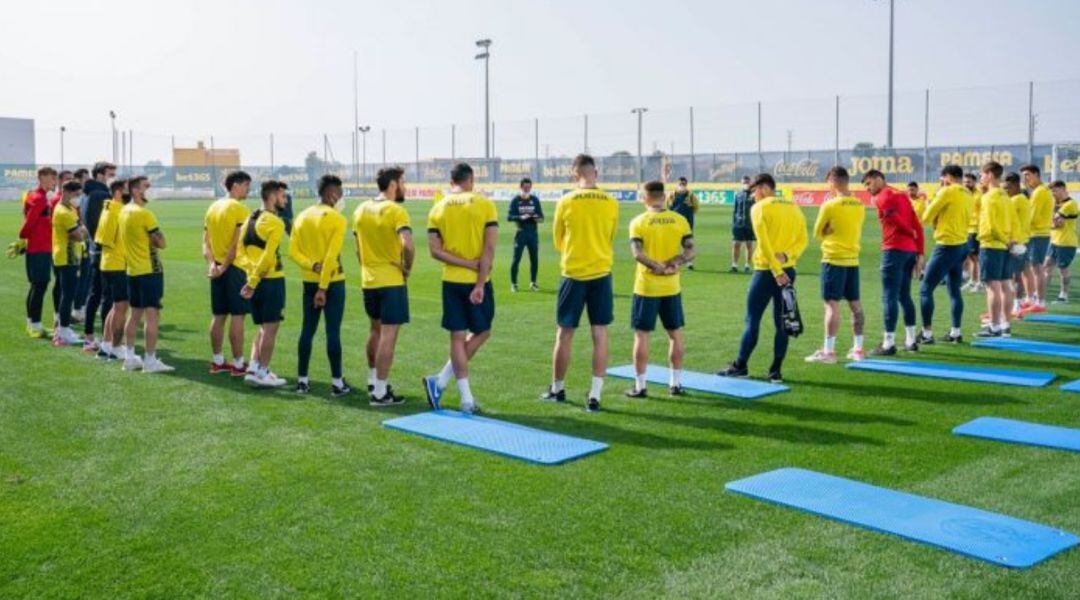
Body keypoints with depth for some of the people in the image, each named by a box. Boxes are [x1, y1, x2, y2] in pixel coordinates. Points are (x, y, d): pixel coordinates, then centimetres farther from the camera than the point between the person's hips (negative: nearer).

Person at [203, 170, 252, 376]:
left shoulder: (213, 207, 13)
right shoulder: (240, 209, -12)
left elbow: (205, 242, 9)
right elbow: (236, 243, -18)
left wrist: (212, 263, 0)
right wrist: (225, 266, -12)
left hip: (217, 269, 8)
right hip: (235, 268, -8)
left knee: (218, 316, 12)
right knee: (237, 316, -3)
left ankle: (217, 361, 19)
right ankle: (238, 364, 0)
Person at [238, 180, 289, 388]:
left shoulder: (251, 219, 13)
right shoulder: (275, 223, -13)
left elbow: (241, 249, 11)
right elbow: (267, 257, -19)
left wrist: (251, 280, 5)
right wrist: (253, 282, -14)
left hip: (256, 281, 8)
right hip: (271, 280, -8)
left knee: (263, 328, 16)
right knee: (270, 328, 1)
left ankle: (254, 369, 12)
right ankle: (262, 374, 4)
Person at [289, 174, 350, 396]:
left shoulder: (302, 216, 8)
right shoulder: (337, 219, -11)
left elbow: (293, 252, 3)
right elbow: (331, 257, -16)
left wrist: (312, 266, -8)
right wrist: (324, 288, -15)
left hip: (309, 281, 6)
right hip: (332, 282, -5)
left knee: (307, 330, 11)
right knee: (333, 332, -1)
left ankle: (302, 380, 15)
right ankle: (337, 382, 4)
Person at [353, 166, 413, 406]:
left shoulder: (361, 210, 8)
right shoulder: (396, 211, -14)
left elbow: (359, 248, 14)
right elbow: (407, 245, -28)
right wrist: (407, 268, -12)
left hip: (368, 280, 7)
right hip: (392, 281, -7)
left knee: (376, 330, 23)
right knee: (388, 336, -2)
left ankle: (373, 381, 36)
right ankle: (380, 393, 0)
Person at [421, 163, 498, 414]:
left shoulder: (438, 209, 3)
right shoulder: (485, 205, -4)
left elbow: (435, 250, -5)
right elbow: (489, 249, -12)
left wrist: (468, 264, -6)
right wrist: (480, 283, -12)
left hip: (451, 281, 2)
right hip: (478, 281, -2)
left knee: (458, 337, 7)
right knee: (481, 332, 14)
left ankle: (467, 400, 7)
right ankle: (441, 381, 4)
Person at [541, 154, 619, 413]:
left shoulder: (566, 202, -7)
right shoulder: (611, 203, -2)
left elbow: (558, 241, 7)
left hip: (573, 274, -1)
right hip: (601, 274, 1)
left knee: (564, 334, 11)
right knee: (600, 335, 4)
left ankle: (557, 389, 25)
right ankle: (594, 396, 2)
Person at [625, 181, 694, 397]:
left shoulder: (639, 222, -7)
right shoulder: (680, 220, 2)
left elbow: (638, 253, -19)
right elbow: (690, 251, -5)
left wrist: (658, 267, -18)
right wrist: (674, 264, -14)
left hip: (646, 288, -3)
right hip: (672, 287, 3)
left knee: (642, 335, 4)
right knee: (675, 334, 14)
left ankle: (640, 386, 6)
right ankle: (676, 383, 19)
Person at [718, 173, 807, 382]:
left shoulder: (759, 208, -6)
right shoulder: (794, 208, 12)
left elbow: (764, 243, -16)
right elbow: (802, 240, 5)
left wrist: (777, 270, -16)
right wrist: (786, 256, -9)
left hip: (766, 271, -5)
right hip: (788, 271, 6)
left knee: (753, 320, 3)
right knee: (782, 323, 6)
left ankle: (740, 366, 11)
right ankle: (776, 371, 8)